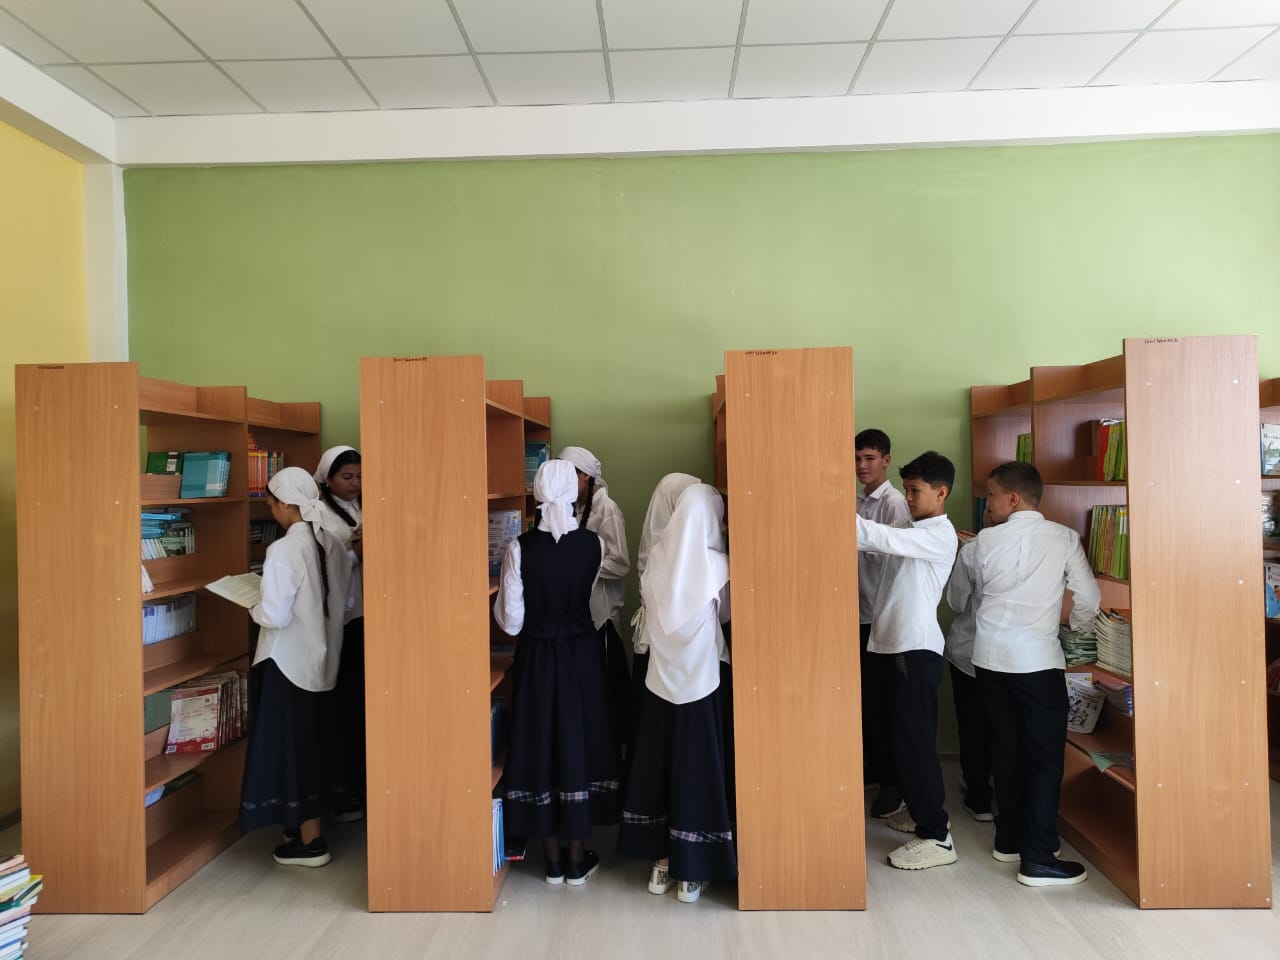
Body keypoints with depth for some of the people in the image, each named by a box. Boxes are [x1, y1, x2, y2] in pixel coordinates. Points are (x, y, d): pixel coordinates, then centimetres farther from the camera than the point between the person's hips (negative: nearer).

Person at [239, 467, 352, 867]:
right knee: (309, 740, 20)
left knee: (287, 742, 5)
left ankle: (310, 840, 13)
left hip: (288, 662, -7)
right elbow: (341, 603, 8)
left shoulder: (283, 550, -20)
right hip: (320, 657, 8)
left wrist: (253, 606, -3)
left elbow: (276, 615, -22)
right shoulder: (332, 545, 2)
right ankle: (306, 825, 33)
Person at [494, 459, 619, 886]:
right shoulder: (594, 544, -10)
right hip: (582, 654, 1)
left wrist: (501, 595, 9)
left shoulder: (520, 547, -14)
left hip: (537, 657, -1)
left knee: (541, 742, 11)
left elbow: (511, 621, -10)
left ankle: (553, 861, 23)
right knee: (579, 739, 12)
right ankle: (578, 859, 22)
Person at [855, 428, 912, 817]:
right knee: (865, 697, 16)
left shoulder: (895, 502, -12)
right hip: (860, 613, 7)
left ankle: (895, 780, 15)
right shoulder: (855, 502, 10)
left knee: (885, 702, 2)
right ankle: (873, 767, 31)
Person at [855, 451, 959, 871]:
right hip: (894, 644, 9)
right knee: (904, 737, 18)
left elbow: (879, 537, -25)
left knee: (915, 740, -6)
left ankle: (936, 836, 1)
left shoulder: (940, 535, -13)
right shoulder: (913, 532, 17)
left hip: (916, 649, -9)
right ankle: (922, 809, 33)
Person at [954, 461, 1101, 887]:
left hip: (989, 655, 3)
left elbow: (962, 596, 14)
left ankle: (1009, 839, 25)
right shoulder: (1064, 538, -3)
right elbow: (1089, 600, -1)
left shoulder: (986, 540, 1)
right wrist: (1076, 626, 20)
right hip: (1037, 658, -3)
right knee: (1045, 756, 2)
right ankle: (1038, 860, 2)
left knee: (1005, 747, 15)